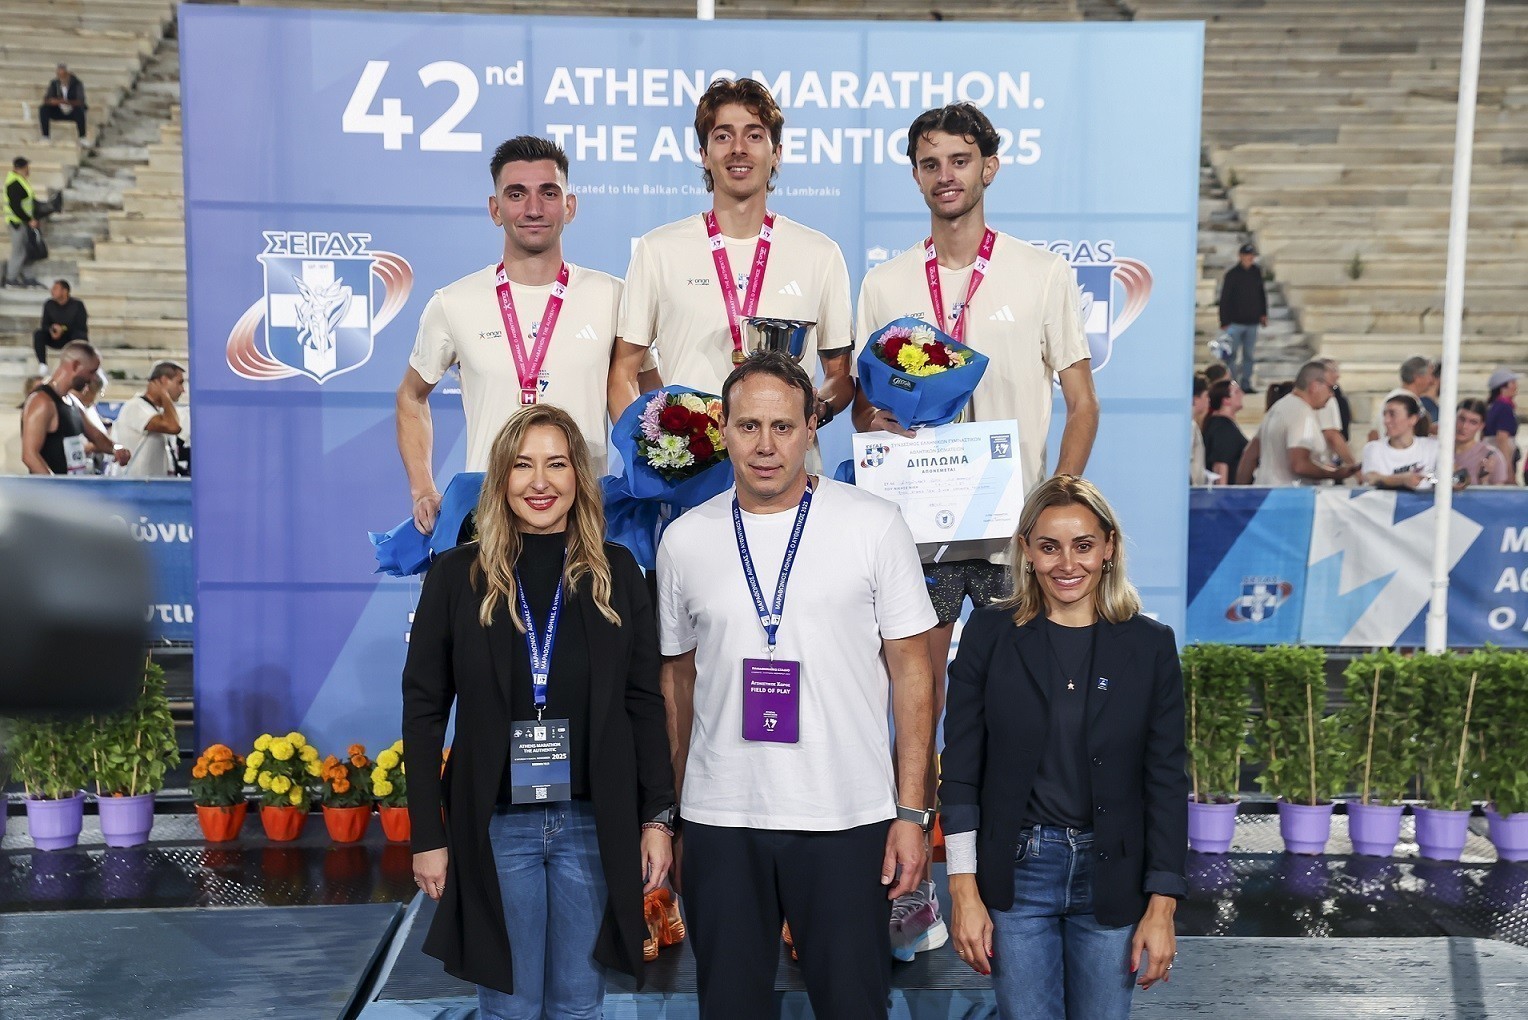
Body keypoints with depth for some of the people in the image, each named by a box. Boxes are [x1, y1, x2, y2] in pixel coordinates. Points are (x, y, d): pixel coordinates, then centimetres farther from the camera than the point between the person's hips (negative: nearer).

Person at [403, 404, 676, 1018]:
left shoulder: (616, 574, 2)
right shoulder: (459, 576, -2)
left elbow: (644, 705, 4)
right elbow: (423, 711, 0)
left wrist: (658, 817, 0)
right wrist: (428, 836, -3)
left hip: (596, 823, 1)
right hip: (495, 824, -1)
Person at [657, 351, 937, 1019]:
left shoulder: (875, 526, -2)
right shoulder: (685, 540, 5)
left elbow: (911, 670, -1)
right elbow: (677, 677, 12)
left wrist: (912, 812, -6)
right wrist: (670, 813, 9)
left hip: (848, 819, -2)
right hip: (720, 822, 2)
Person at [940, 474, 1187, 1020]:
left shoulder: (1149, 645, -1)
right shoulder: (990, 633, -2)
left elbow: (1167, 782, 1)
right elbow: (960, 769, -1)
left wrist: (1161, 909, -2)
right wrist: (964, 892, -5)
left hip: (1111, 877, 1)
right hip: (1016, 873, 0)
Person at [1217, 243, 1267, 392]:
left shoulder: (1257, 272, 6)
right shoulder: (1231, 274, -7)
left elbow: (1262, 294, 16)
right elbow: (1224, 299, -6)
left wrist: (1263, 314, 10)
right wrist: (1224, 322, -9)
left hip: (1252, 322, 4)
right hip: (1235, 322, -4)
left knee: (1249, 355, 8)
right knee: (1232, 355, -3)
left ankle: (1246, 384, 16)